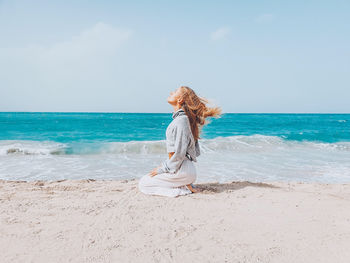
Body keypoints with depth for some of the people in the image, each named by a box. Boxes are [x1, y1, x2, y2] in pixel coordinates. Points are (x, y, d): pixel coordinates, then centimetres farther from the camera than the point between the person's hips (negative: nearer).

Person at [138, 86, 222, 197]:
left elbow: (179, 153, -22)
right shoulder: (181, 118, 14)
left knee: (143, 184, -2)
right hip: (185, 168, 10)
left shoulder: (181, 121, -17)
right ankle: (184, 185, 10)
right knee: (144, 179, 21)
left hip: (182, 170, -10)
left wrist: (162, 169, -9)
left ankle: (183, 189, -5)